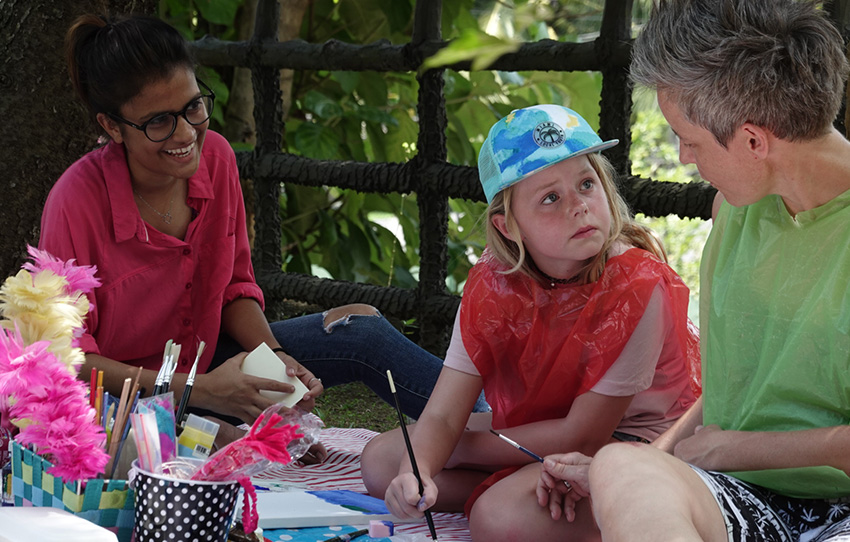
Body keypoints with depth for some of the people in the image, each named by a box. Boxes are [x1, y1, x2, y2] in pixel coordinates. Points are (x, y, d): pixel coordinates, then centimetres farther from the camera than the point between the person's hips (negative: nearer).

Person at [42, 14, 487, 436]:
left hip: (201, 359, 6)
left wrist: (272, 357, -15)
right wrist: (197, 391, -31)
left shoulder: (215, 157, -8)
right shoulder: (78, 201, -25)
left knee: (361, 329, -6)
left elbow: (234, 286, 5)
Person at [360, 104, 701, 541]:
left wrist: (457, 448, -14)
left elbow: (583, 436, -22)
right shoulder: (493, 281, -10)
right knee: (380, 462, 1)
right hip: (535, 431, 7)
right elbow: (441, 417, -13)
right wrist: (416, 469, -37)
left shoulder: (637, 286, -26)